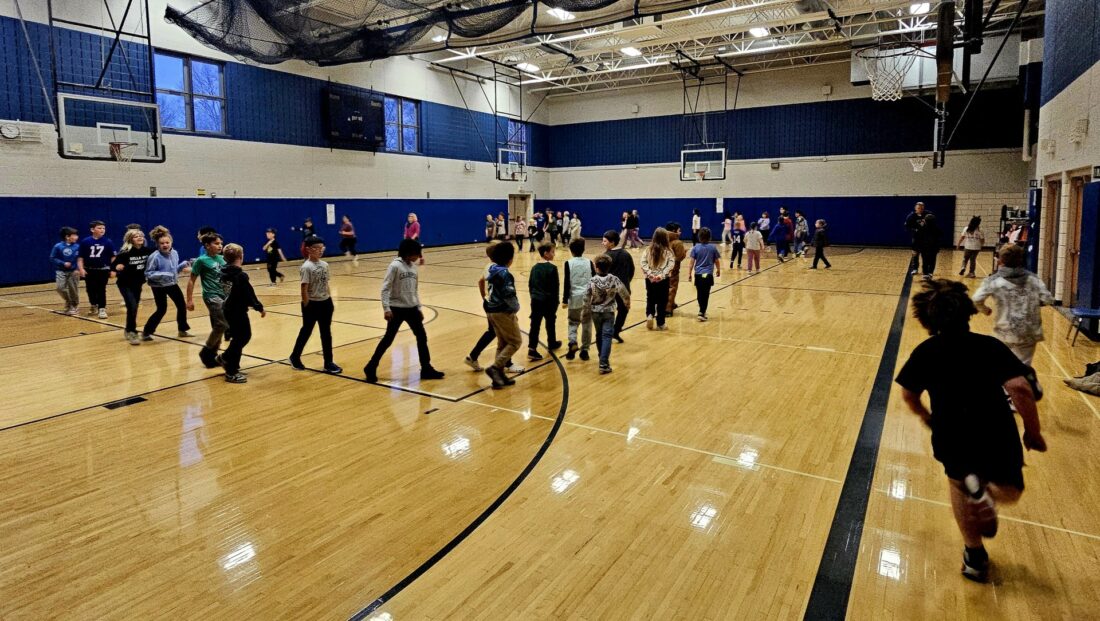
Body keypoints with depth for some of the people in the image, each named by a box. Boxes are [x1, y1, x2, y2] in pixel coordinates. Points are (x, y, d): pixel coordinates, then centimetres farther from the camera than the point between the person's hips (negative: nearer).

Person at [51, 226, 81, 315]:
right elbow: (52, 258, -3)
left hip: (73, 271, 1)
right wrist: (63, 263, -16)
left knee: (74, 290, 3)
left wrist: (78, 269, -13)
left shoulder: (77, 246, -5)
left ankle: (73, 306, 21)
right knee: (60, 288, -15)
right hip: (61, 271, -1)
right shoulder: (58, 246, -8)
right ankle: (68, 302, 11)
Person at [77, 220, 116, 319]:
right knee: (90, 289, 13)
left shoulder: (108, 242, -5)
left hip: (103, 270, -1)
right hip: (89, 270, 2)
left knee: (101, 290, 1)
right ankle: (93, 305, 36)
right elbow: (80, 257, -1)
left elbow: (113, 257, -1)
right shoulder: (85, 242, -5)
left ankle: (102, 309, 10)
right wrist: (81, 269, -10)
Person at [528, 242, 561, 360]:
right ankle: (552, 343, 34)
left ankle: (532, 349, -7)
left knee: (535, 324, 1)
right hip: (548, 300, -4)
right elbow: (556, 287, -10)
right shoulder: (552, 268, -12)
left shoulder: (535, 267, 5)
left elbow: (530, 285, 10)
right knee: (550, 323, 16)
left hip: (536, 300, 4)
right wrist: (556, 301, -2)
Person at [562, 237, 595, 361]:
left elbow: (567, 283, -7)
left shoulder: (569, 263, -6)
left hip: (575, 298, -1)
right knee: (587, 324, 10)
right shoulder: (589, 263, 1)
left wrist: (565, 300, -1)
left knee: (573, 322, 15)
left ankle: (572, 343, -8)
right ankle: (584, 350, 12)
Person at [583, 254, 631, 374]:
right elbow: (624, 293, -6)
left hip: (595, 312, 2)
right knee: (607, 336, -4)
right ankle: (604, 364, -15)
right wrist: (627, 303, 15)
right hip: (609, 312, -1)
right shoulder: (614, 279, -11)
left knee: (599, 335, 19)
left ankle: (603, 359, 35)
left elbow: (586, 299, -10)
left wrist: (585, 313, 2)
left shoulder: (592, 281, -12)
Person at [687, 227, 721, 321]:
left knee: (700, 294, 14)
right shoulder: (713, 248, -1)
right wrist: (718, 270, 26)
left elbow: (692, 262, -4)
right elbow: (717, 261, 8)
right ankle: (702, 313, -9)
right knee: (705, 295, 0)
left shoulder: (696, 247, -3)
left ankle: (702, 311, 27)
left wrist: (689, 273, 4)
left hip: (698, 275, 1)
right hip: (708, 275, -1)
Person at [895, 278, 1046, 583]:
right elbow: (1020, 388, -20)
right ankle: (987, 487, -6)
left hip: (952, 441, 1)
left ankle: (974, 558, 19)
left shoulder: (924, 353, -4)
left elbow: (908, 395, 5)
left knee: (958, 482, 29)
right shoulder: (989, 346, -10)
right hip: (998, 440, -1)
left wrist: (927, 418, 25)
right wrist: (1033, 432, -6)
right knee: (1009, 491, 27)